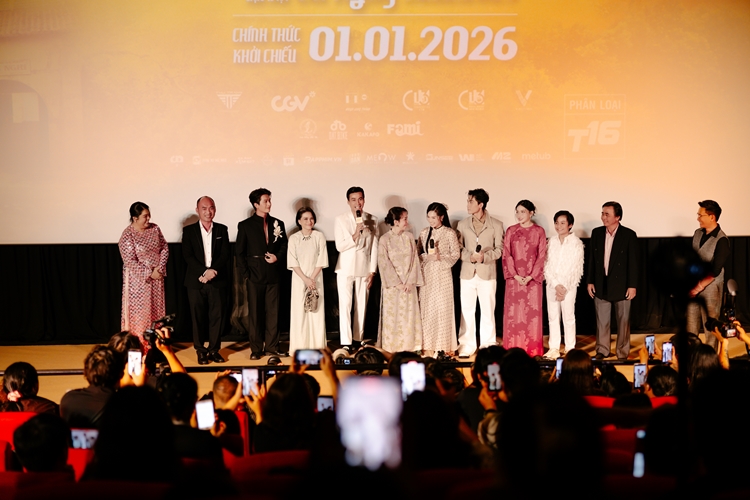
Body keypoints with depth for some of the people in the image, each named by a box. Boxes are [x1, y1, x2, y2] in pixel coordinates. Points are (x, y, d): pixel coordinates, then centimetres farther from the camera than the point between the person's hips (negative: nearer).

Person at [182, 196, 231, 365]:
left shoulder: (222, 230, 9)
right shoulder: (189, 230, 4)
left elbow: (225, 255, 1)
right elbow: (187, 256, -4)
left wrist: (212, 271, -14)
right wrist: (204, 272, -16)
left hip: (218, 281, 1)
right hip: (196, 281, -1)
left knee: (217, 316, 2)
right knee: (198, 317, 2)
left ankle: (214, 350, 12)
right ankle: (200, 351, 11)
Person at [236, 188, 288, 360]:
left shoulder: (277, 224, 10)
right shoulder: (245, 225, 1)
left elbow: (284, 246, 12)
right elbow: (239, 252, 1)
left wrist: (277, 256, -7)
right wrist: (245, 273, -5)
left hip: (273, 274, 3)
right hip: (255, 275, -3)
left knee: (273, 312, 5)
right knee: (254, 313, 2)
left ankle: (272, 346, 12)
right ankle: (256, 348, 7)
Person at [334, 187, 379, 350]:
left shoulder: (372, 220, 2)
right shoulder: (341, 220, -3)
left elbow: (374, 247, 3)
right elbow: (339, 246, -9)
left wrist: (372, 271, 0)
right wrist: (356, 234, -22)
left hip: (364, 269, 2)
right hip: (346, 268, -2)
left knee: (362, 305, 7)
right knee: (345, 305, -5)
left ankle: (359, 339, 17)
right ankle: (346, 343, -5)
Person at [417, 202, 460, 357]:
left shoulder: (450, 233, -4)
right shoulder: (424, 233, 8)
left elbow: (456, 255, -3)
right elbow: (419, 253, 12)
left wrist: (440, 258, -16)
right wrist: (426, 257, -7)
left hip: (442, 274, -4)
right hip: (426, 274, 4)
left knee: (444, 308, -2)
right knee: (427, 308, 3)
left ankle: (445, 345, 6)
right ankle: (429, 346, 9)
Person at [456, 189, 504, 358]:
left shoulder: (496, 225, 0)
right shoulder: (462, 224, 7)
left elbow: (499, 249, -1)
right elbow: (458, 248, 4)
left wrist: (485, 256, -17)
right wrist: (470, 256, -14)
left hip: (487, 273, -2)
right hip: (467, 273, 2)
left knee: (488, 311, 4)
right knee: (467, 311, 5)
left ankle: (488, 345, 13)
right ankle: (466, 346, 12)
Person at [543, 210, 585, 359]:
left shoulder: (576, 243, -2)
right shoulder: (551, 242, 7)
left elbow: (576, 268, -5)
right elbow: (547, 265, 4)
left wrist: (565, 287, -10)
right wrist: (556, 285, -8)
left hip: (569, 285, -3)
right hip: (552, 284, 3)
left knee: (568, 317, -1)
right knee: (552, 316, 4)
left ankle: (570, 349, 5)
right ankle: (554, 348, 8)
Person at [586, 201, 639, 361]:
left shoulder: (629, 235, -8)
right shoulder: (596, 233, 2)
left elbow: (633, 262, -7)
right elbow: (591, 259, 7)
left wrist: (632, 285, -10)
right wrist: (589, 281, 4)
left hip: (621, 285, -3)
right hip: (601, 284, 3)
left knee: (623, 321, 6)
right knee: (601, 320, 9)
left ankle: (623, 352, 16)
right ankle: (602, 350, 21)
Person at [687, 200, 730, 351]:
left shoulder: (721, 240, -14)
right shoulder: (698, 233, 6)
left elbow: (716, 271, -16)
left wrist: (699, 287, -15)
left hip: (711, 286, -6)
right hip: (694, 285, 6)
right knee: (691, 324, 9)